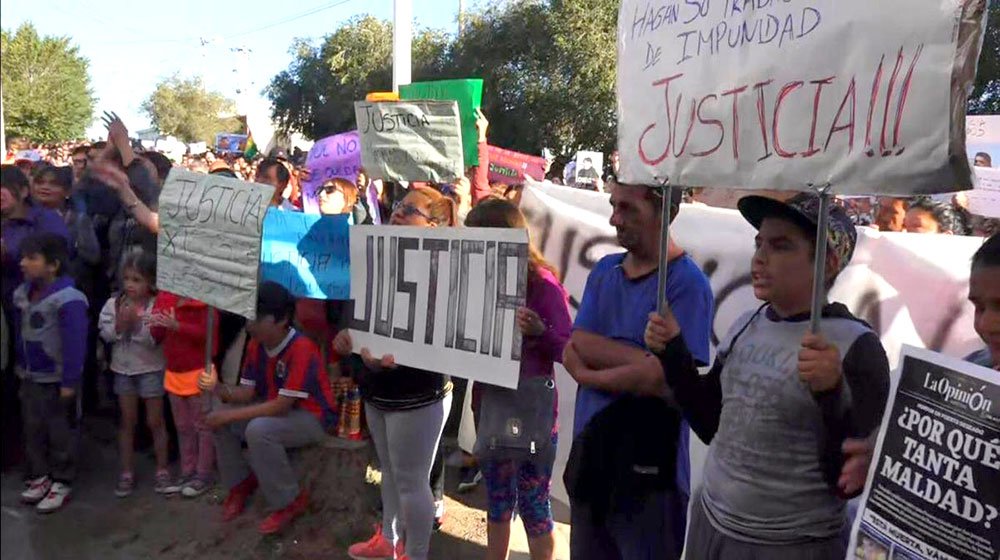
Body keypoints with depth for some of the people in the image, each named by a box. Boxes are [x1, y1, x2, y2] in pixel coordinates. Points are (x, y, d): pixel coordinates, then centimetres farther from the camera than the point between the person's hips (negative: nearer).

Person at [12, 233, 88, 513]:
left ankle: (61, 482, 20)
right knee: (33, 430, 18)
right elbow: (20, 334, 14)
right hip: (30, 377, 8)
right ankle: (39, 476, 33)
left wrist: (69, 381, -20)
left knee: (61, 433, 6)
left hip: (57, 379, -8)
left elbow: (75, 343, -22)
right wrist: (20, 368, 17)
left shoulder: (68, 299, -23)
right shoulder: (21, 294, 3)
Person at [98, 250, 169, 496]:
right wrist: (119, 325, -23)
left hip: (151, 370, -4)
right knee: (127, 422, 14)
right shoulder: (113, 304, -3)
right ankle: (127, 472, 24)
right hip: (123, 369, 4)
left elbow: (154, 339, -19)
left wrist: (137, 324, -31)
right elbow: (105, 334, -6)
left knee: (155, 422, 6)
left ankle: (162, 470, 20)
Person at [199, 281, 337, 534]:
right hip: (275, 409, 8)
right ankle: (241, 483, 16)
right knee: (219, 419, -4)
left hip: (312, 417, -8)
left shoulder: (302, 348, -28)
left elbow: (282, 404, -29)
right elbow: (247, 392, -1)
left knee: (259, 430, -33)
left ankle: (290, 502, -13)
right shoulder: (256, 345, -3)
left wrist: (231, 415, -26)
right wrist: (218, 388, -22)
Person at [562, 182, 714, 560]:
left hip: (650, 471, -6)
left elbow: (667, 379, -21)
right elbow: (576, 347, -5)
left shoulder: (687, 283, -14)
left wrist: (588, 375, -9)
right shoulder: (604, 271, 6)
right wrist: (650, 359, -18)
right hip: (587, 457, 6)